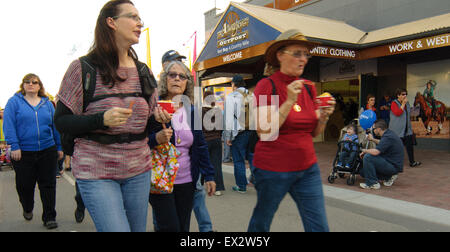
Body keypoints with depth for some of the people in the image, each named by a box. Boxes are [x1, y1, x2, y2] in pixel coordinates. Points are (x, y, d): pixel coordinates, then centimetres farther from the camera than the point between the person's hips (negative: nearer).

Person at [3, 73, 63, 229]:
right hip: (23, 153, -1)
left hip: (47, 151, 1)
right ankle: (27, 209, 39)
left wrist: (59, 147, 10)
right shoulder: (14, 102, 4)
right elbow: (8, 124, -5)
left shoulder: (47, 103, 11)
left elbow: (55, 126, 12)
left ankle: (49, 217, 12)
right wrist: (14, 146, -14)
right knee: (24, 185, 10)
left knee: (48, 184, 2)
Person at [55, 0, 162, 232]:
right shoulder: (83, 68, -7)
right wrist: (102, 119, -22)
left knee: (138, 228, 13)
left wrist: (157, 119, -6)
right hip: (96, 172, -5)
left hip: (138, 170, 5)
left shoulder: (144, 72, 9)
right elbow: (61, 122, -5)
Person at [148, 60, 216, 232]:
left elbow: (201, 145, 11)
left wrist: (208, 176, 7)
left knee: (183, 227, 11)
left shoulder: (191, 111, 8)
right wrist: (156, 139, -24)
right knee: (170, 227, -6)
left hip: (186, 181, 4)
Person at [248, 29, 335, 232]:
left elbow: (314, 132, 13)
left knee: (319, 226, 6)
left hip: (307, 169, 5)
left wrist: (324, 115, -7)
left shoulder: (308, 88, 7)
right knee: (261, 223, 14)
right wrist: (289, 102, -23)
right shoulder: (267, 85, -10)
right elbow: (264, 132, -18)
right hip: (272, 169, -5)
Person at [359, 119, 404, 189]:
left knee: (367, 157, -25)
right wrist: (373, 139, 33)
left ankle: (373, 183, -15)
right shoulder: (389, 133, 7)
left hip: (394, 167, -10)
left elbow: (375, 152, -33)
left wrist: (364, 150, -15)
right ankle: (388, 177, 13)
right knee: (363, 172, 10)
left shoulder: (388, 137, -23)